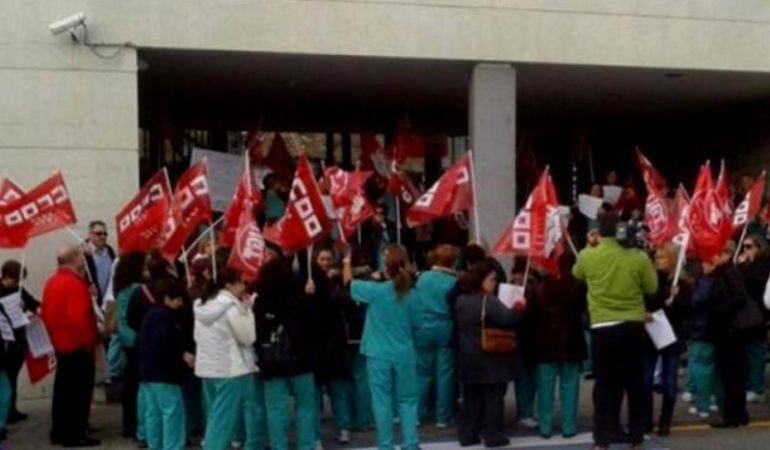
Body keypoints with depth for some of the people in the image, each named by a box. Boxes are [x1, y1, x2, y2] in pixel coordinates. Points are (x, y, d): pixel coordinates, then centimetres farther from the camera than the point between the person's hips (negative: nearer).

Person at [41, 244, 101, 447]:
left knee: (63, 389, 16)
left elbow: (46, 313, 14)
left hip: (61, 343, 9)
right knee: (79, 390, -1)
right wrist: (90, 340, -16)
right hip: (78, 345, -9)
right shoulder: (75, 284, -20)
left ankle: (59, 432, 24)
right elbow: (79, 317, -26)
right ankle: (74, 434, 2)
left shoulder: (52, 281, 9)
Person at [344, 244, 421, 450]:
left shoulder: (375, 291, -13)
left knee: (382, 402, 7)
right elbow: (416, 325, 3)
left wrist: (347, 262, 22)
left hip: (379, 355, -2)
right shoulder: (412, 295, -6)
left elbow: (349, 283, 4)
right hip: (404, 355, 2)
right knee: (407, 400, 11)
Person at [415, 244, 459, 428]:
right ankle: (443, 417, 8)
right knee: (445, 374, 4)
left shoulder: (423, 277, -1)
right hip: (446, 331, -3)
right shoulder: (454, 282, -10)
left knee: (423, 373, 12)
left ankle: (419, 414, 16)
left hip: (425, 330, 3)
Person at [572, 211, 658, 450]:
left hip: (603, 327, 0)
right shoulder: (638, 257, -6)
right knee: (635, 382, 12)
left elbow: (577, 275, 17)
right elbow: (652, 288, 5)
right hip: (633, 326, 1)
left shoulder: (587, 256, -4)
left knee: (605, 384, 7)